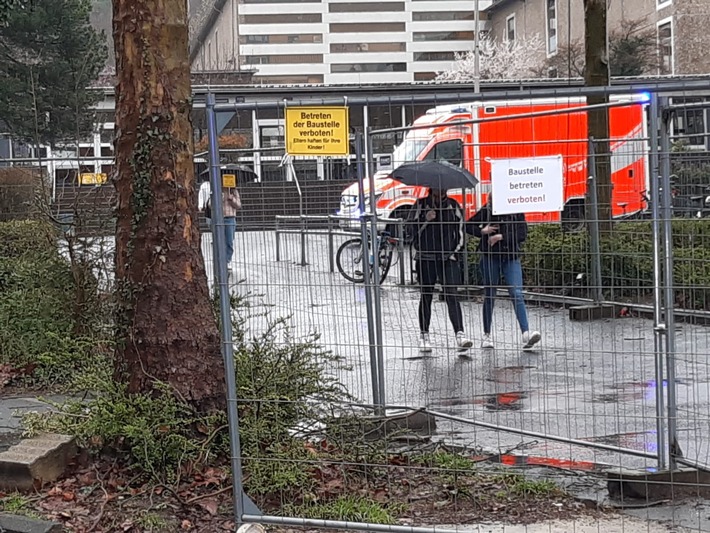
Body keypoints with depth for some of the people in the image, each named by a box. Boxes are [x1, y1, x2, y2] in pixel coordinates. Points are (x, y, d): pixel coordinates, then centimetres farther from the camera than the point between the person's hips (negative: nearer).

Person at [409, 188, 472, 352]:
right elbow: (412, 227, 3)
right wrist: (425, 220, -14)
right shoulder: (421, 205, 5)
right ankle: (424, 336, 15)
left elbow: (460, 228, 11)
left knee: (452, 295, -9)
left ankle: (460, 334, -16)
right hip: (426, 258, 0)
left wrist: (455, 251, 4)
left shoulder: (453, 205, 9)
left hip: (448, 258, 0)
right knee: (426, 296, 6)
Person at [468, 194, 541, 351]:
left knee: (517, 294, -12)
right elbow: (469, 226, 7)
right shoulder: (486, 212, -1)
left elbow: (523, 234, -9)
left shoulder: (516, 213, -2)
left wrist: (501, 237, -15)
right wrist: (482, 231, -12)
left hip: (511, 257, -1)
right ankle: (486, 335, 19)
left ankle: (526, 334, -19)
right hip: (490, 257, 1)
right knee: (489, 296, 8)